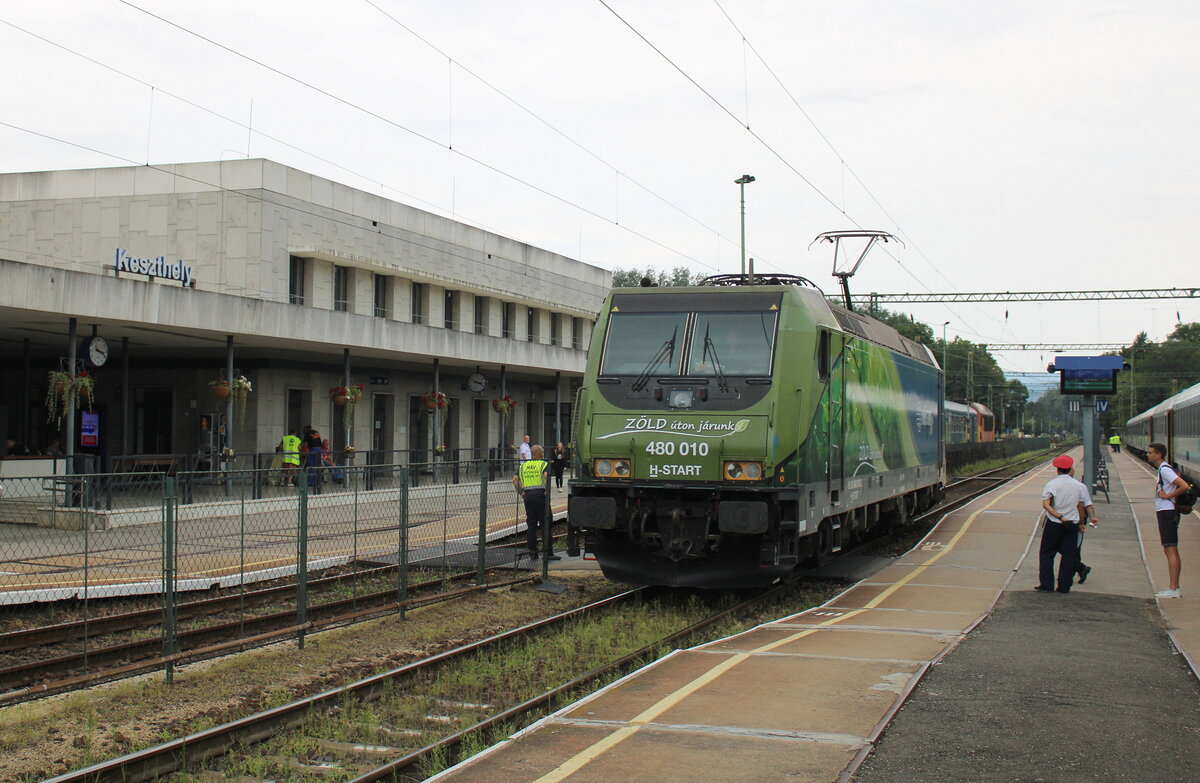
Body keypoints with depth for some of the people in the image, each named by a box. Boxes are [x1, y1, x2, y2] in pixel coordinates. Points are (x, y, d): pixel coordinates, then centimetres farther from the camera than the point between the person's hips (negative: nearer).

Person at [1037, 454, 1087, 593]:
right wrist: (1081, 523, 21)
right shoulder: (1077, 485, 3)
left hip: (1054, 524, -3)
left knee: (1046, 553, 7)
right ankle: (1064, 586, 9)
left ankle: (1047, 585, 4)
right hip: (1072, 524, 3)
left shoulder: (1051, 484, -9)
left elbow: (1046, 505, -18)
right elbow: (1080, 506, 10)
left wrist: (1060, 517, -17)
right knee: (1068, 554, 8)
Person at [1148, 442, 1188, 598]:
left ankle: (1173, 589, -10)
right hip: (1166, 512, 11)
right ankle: (1175, 587, 18)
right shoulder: (1163, 469, 15)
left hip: (1167, 513, -11)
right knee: (1172, 551, 13)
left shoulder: (1165, 470, -16)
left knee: (1171, 551, -10)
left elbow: (1184, 486, -25)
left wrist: (1168, 496, -16)